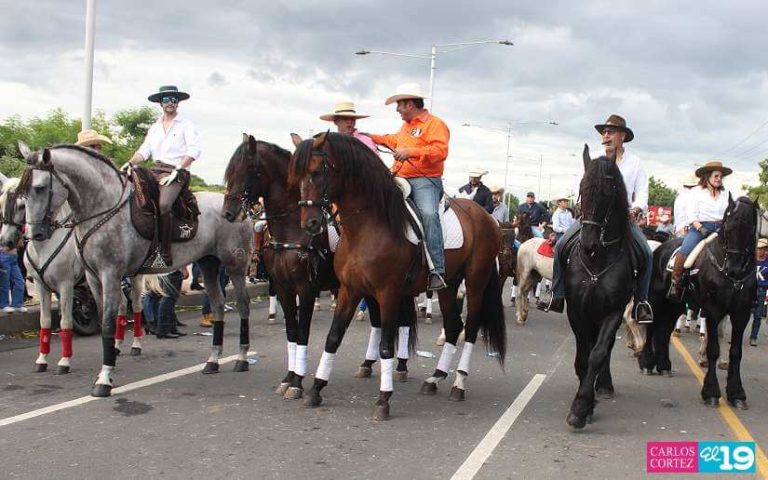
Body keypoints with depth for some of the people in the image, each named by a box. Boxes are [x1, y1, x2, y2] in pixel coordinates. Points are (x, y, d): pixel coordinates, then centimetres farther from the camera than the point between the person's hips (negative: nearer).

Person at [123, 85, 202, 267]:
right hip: (155, 170, 6)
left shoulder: (186, 124, 5)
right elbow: (144, 150, 17)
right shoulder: (155, 127, 23)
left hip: (176, 172, -6)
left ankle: (165, 256, -27)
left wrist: (176, 171, -16)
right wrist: (131, 162, -4)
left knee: (163, 205, -31)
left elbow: (195, 149, -8)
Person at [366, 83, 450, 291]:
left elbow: (440, 151, -21)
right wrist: (371, 138, 47)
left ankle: (437, 271, -35)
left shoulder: (434, 124, -4)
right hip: (400, 180, 9)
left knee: (429, 214, -33)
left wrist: (411, 151, -29)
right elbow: (394, 140, 46)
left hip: (425, 181, -9)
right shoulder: (406, 126, 24)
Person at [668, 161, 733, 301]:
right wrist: (700, 228, -16)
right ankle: (675, 284, -21)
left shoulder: (726, 193, 17)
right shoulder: (697, 192, 7)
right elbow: (691, 213, -2)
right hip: (699, 227, -4)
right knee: (685, 251, -26)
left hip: (720, 228, 4)